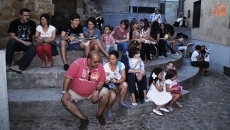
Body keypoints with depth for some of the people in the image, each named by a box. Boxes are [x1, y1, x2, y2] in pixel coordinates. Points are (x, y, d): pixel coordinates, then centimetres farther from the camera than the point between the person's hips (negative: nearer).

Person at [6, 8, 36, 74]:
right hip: (17, 43, -1)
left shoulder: (32, 23, 9)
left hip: (27, 44, 2)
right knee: (12, 41, -36)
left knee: (33, 49, -33)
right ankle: (7, 64, -30)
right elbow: (12, 36, -11)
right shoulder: (14, 23, -1)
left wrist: (32, 42, -5)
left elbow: (33, 36, 15)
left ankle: (18, 66, -42)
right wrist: (23, 42, -20)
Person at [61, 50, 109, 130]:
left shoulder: (100, 67, -12)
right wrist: (65, 92, -26)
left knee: (106, 93, -22)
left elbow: (101, 82, -5)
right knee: (64, 99, -26)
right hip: (76, 93, -1)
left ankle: (99, 115, -1)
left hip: (92, 93, 1)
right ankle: (83, 119, -21)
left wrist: (97, 91, -25)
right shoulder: (78, 63, -21)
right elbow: (68, 77, -19)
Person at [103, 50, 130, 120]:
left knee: (125, 84, -30)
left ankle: (121, 102, -6)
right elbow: (105, 82, -14)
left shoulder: (121, 65, -10)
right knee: (113, 95, -34)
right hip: (108, 87, -2)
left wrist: (116, 81, -33)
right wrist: (106, 81, -38)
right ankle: (108, 111, -6)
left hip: (117, 86, 3)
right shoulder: (105, 66, -15)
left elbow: (123, 78, -14)